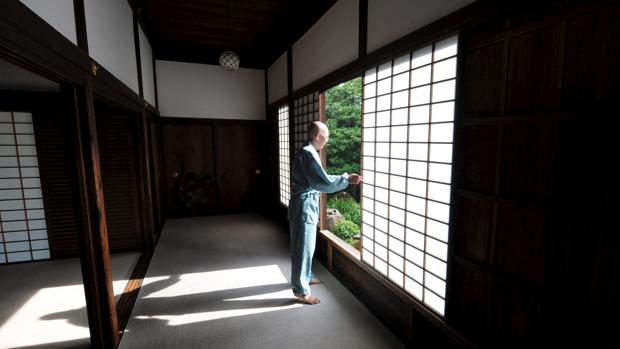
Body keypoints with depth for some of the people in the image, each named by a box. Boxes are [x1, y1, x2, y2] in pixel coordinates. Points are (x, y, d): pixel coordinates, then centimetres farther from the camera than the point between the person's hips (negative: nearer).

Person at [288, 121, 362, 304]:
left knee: (306, 246, 22)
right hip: (304, 206, -11)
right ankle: (300, 290, 14)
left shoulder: (306, 152, 14)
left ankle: (305, 277, 39)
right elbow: (324, 182, -26)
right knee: (303, 248, 0)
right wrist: (347, 179, -16)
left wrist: (343, 179, 13)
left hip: (306, 204, 11)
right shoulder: (309, 153, -19)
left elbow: (319, 179, 17)